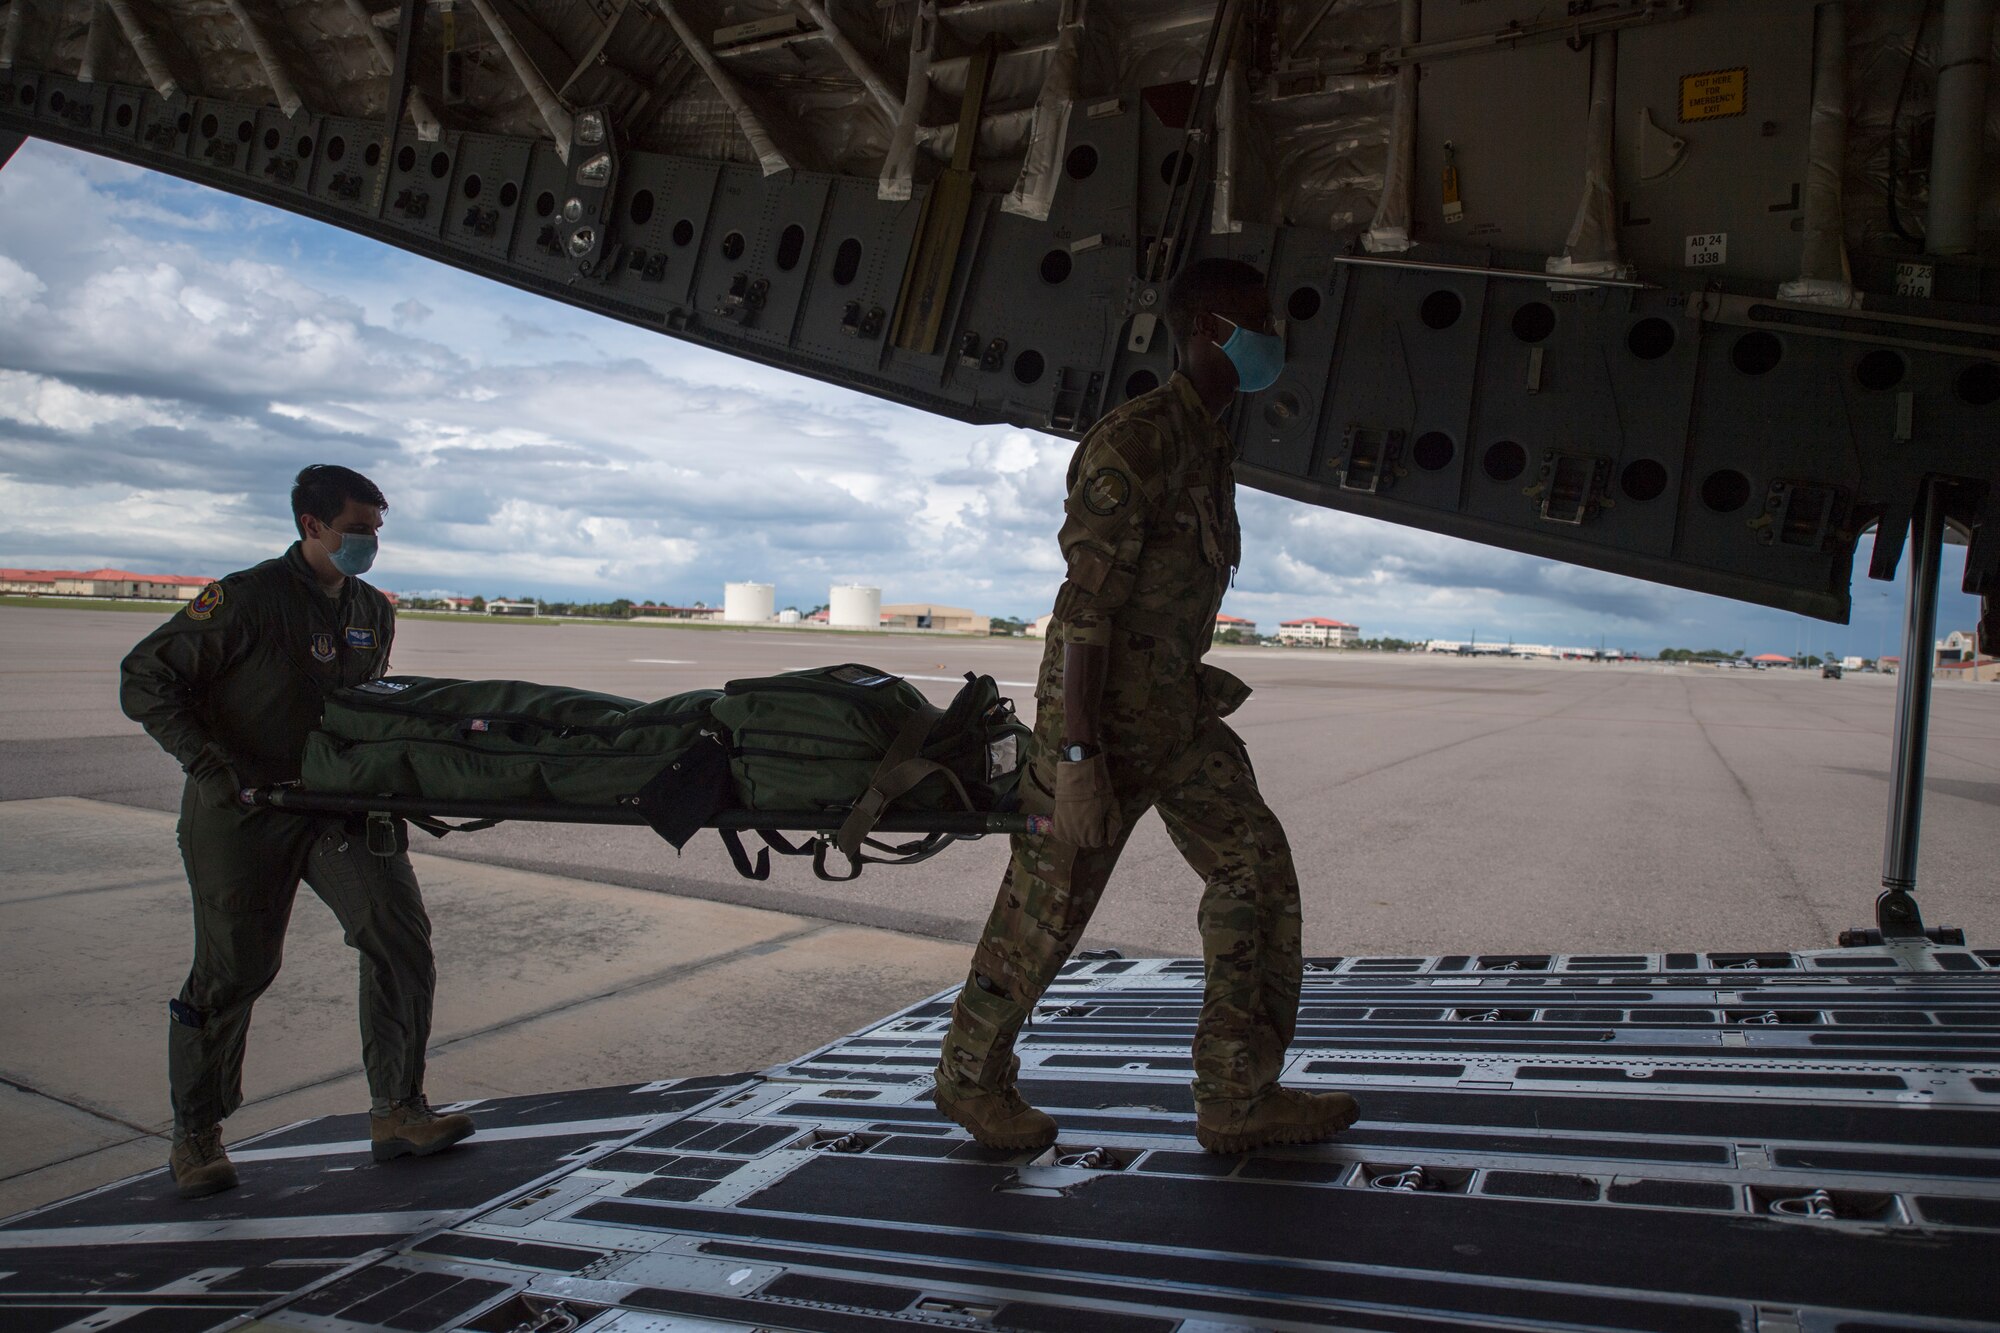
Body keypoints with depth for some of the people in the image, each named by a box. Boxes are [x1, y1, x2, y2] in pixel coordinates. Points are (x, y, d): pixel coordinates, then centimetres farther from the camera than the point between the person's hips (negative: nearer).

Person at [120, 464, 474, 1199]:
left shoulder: (373, 612, 7)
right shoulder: (247, 600, -14)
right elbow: (144, 679, -12)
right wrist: (208, 763, -19)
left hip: (336, 802, 6)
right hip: (241, 812, -5)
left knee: (401, 934, -6)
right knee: (233, 968, 2)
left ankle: (397, 1111, 5)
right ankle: (195, 1133, 24)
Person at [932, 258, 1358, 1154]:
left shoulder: (1209, 445, 13)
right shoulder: (1136, 442, -17)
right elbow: (1084, 605, -22)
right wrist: (1076, 758, -25)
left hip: (1177, 706, 9)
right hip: (1105, 710, -9)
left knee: (1257, 873, 3)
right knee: (1045, 909, 3)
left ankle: (1238, 1098, 11)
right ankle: (970, 1079, 24)